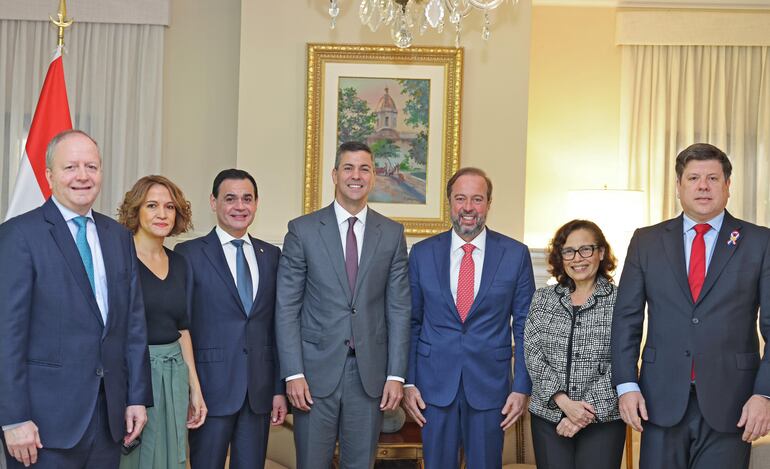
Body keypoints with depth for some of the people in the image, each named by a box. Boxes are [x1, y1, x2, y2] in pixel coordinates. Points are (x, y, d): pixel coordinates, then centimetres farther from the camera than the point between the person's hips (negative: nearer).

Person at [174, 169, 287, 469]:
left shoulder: (271, 255, 11)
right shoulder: (189, 254, -2)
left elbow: (276, 325, 11)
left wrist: (279, 388, 8)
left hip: (260, 390, 4)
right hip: (211, 387, -4)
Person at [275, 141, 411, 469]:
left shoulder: (392, 234, 6)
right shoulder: (302, 230, 0)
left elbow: (399, 308, 5)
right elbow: (287, 308, -2)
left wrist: (396, 374, -1)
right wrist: (293, 374, -8)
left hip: (370, 373, 2)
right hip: (317, 368, -1)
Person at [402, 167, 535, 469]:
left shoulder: (516, 254, 0)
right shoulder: (422, 253, 3)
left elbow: (524, 327, 2)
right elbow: (411, 323, 6)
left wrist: (522, 387, -3)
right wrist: (408, 382, 1)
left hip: (490, 386, -1)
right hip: (434, 386, 1)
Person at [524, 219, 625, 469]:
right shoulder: (543, 298, 7)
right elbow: (533, 355, 0)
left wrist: (588, 412, -13)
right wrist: (563, 401, -12)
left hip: (603, 418, -2)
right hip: (548, 416, 2)